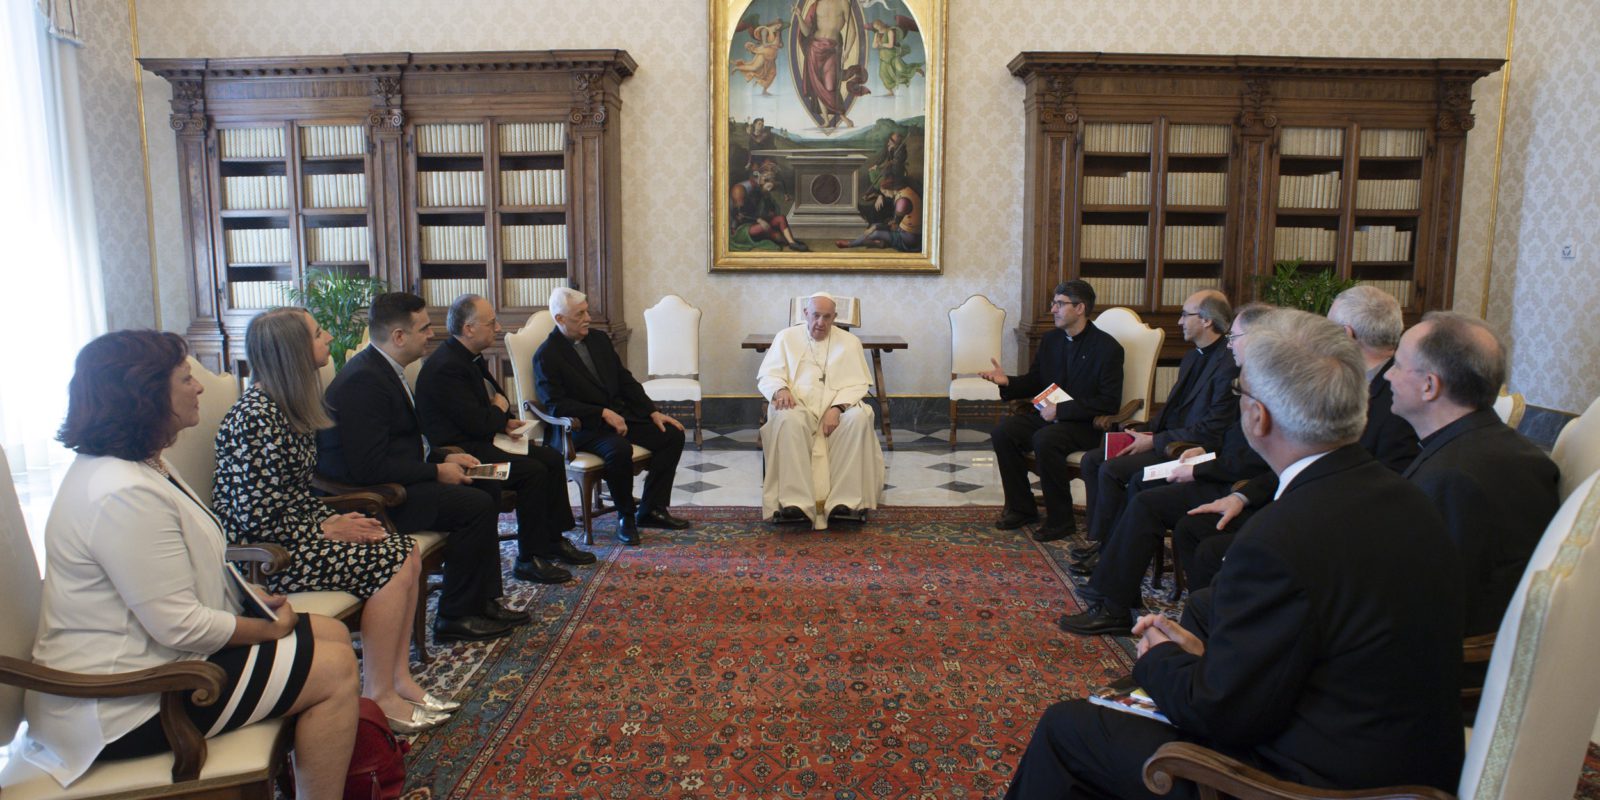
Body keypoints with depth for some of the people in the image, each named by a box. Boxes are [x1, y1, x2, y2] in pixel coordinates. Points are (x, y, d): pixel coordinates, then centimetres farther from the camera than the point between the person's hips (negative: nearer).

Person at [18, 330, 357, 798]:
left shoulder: (145, 464, 8)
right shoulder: (124, 493, -27)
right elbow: (181, 627, -27)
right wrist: (269, 629, -12)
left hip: (150, 654, 11)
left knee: (333, 634, 8)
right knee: (335, 670, -13)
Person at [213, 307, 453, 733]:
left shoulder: (291, 406, 10)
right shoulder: (255, 417, -21)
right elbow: (255, 518, -23)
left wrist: (334, 519, -1)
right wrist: (327, 529, -14)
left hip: (295, 530, 9)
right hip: (265, 553, -9)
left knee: (408, 553, -3)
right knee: (390, 566, -18)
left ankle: (399, 678, 5)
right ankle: (379, 698, -6)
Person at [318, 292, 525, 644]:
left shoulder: (383, 368, 10)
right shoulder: (363, 380, -22)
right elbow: (368, 468, -27)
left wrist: (442, 458, 6)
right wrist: (437, 472, -18)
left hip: (392, 481, 11)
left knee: (480, 497, 6)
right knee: (477, 506, -18)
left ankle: (485, 601, 11)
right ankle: (455, 618, -5)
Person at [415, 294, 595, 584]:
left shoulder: (469, 357, 11)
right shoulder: (447, 367, -22)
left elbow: (491, 397, 23)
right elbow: (476, 423, -26)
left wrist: (505, 422, 2)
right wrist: (501, 410, -5)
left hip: (480, 441, 11)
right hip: (460, 451, -11)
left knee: (552, 459, 3)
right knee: (534, 471, -24)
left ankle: (554, 540, 12)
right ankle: (528, 559, -13)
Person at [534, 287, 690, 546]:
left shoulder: (599, 339, 13)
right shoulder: (546, 357, -7)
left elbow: (626, 380, 15)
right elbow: (555, 405, -16)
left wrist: (653, 412, 3)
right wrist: (603, 414, -23)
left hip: (620, 414, 7)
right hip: (583, 427, -7)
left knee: (673, 435, -9)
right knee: (619, 449, -36)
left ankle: (651, 510, -2)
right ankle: (626, 516, -13)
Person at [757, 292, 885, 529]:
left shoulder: (849, 341, 16)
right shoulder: (786, 337, 16)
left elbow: (857, 384, 6)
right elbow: (766, 376, 8)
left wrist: (837, 407, -14)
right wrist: (780, 389, -16)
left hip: (838, 407, 1)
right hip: (798, 406, -1)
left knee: (859, 418, -33)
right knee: (788, 419, -37)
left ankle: (844, 501, -36)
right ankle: (795, 501, -41)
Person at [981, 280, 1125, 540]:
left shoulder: (1107, 347, -10)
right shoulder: (1050, 340, 10)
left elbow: (1110, 402, -15)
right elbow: (1034, 382, 17)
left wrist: (1061, 410, -20)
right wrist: (1007, 382, -5)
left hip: (1084, 424, -6)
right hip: (1047, 414, 7)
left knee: (1044, 440, -35)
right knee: (1002, 431, -18)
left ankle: (1060, 518, -17)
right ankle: (1021, 508, -4)